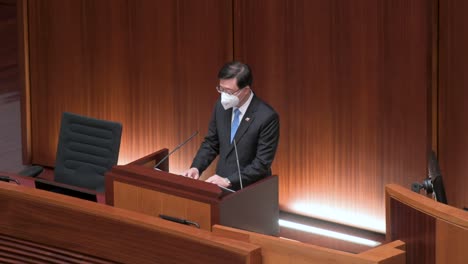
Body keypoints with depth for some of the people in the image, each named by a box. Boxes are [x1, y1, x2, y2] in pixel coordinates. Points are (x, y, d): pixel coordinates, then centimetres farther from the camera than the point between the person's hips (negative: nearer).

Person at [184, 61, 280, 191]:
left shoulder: (267, 117, -16)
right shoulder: (222, 105, 1)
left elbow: (262, 164, -15)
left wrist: (228, 181, -21)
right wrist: (196, 168, -4)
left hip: (250, 190, -5)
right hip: (222, 185, 5)